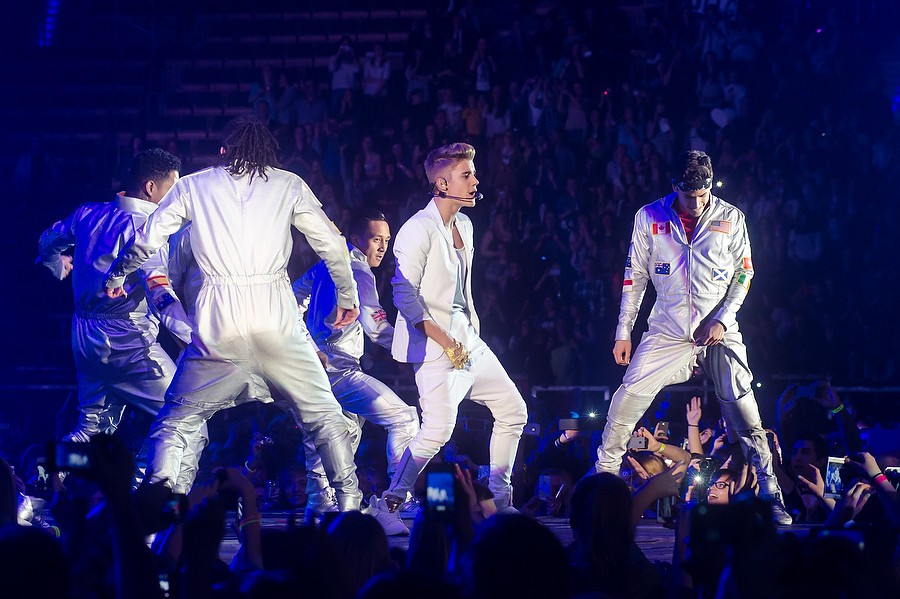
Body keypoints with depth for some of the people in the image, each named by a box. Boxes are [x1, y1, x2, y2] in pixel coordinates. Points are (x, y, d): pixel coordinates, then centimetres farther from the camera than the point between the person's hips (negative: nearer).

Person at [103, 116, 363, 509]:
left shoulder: (192, 186, 12)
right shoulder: (289, 185, 11)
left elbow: (146, 241, 12)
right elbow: (331, 244, 9)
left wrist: (115, 277, 31)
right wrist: (346, 296, 24)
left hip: (219, 320, 0)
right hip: (276, 315, 0)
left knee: (177, 419, 10)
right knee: (323, 415, 13)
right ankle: (349, 503, 7)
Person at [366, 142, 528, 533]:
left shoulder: (464, 225, 13)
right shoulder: (420, 229, -14)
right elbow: (404, 293, -19)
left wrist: (472, 324, 13)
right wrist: (443, 339, -21)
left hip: (467, 338, 9)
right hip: (434, 342, -9)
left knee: (513, 411, 10)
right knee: (439, 428, -20)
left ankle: (499, 499, 20)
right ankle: (387, 505, -8)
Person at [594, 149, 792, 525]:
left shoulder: (730, 218, -1)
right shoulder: (649, 217, 0)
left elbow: (744, 272, 5)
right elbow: (635, 276, 6)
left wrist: (722, 320, -8)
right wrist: (623, 332, 4)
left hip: (719, 332, -1)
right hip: (667, 333, 1)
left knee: (747, 418, -6)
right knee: (625, 403, -9)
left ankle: (771, 497, 3)